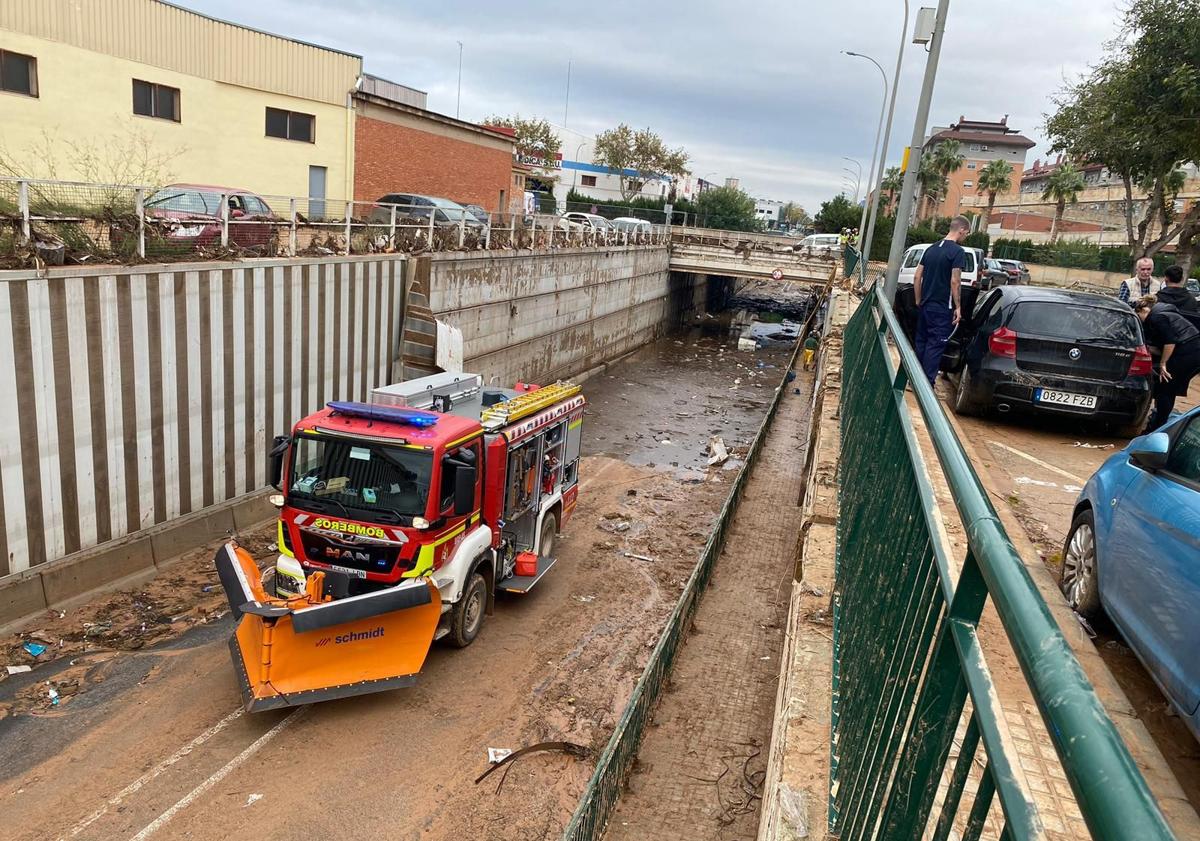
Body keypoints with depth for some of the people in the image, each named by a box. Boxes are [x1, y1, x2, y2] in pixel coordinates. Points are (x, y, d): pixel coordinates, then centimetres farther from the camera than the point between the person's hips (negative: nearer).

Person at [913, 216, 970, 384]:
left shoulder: (931, 249, 9)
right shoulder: (958, 251, -11)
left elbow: (917, 277, 9)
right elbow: (954, 281, -17)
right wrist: (958, 307, -10)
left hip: (925, 305, 7)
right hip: (942, 308, -7)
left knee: (921, 342, 14)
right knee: (935, 345, -2)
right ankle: (927, 384, -1)